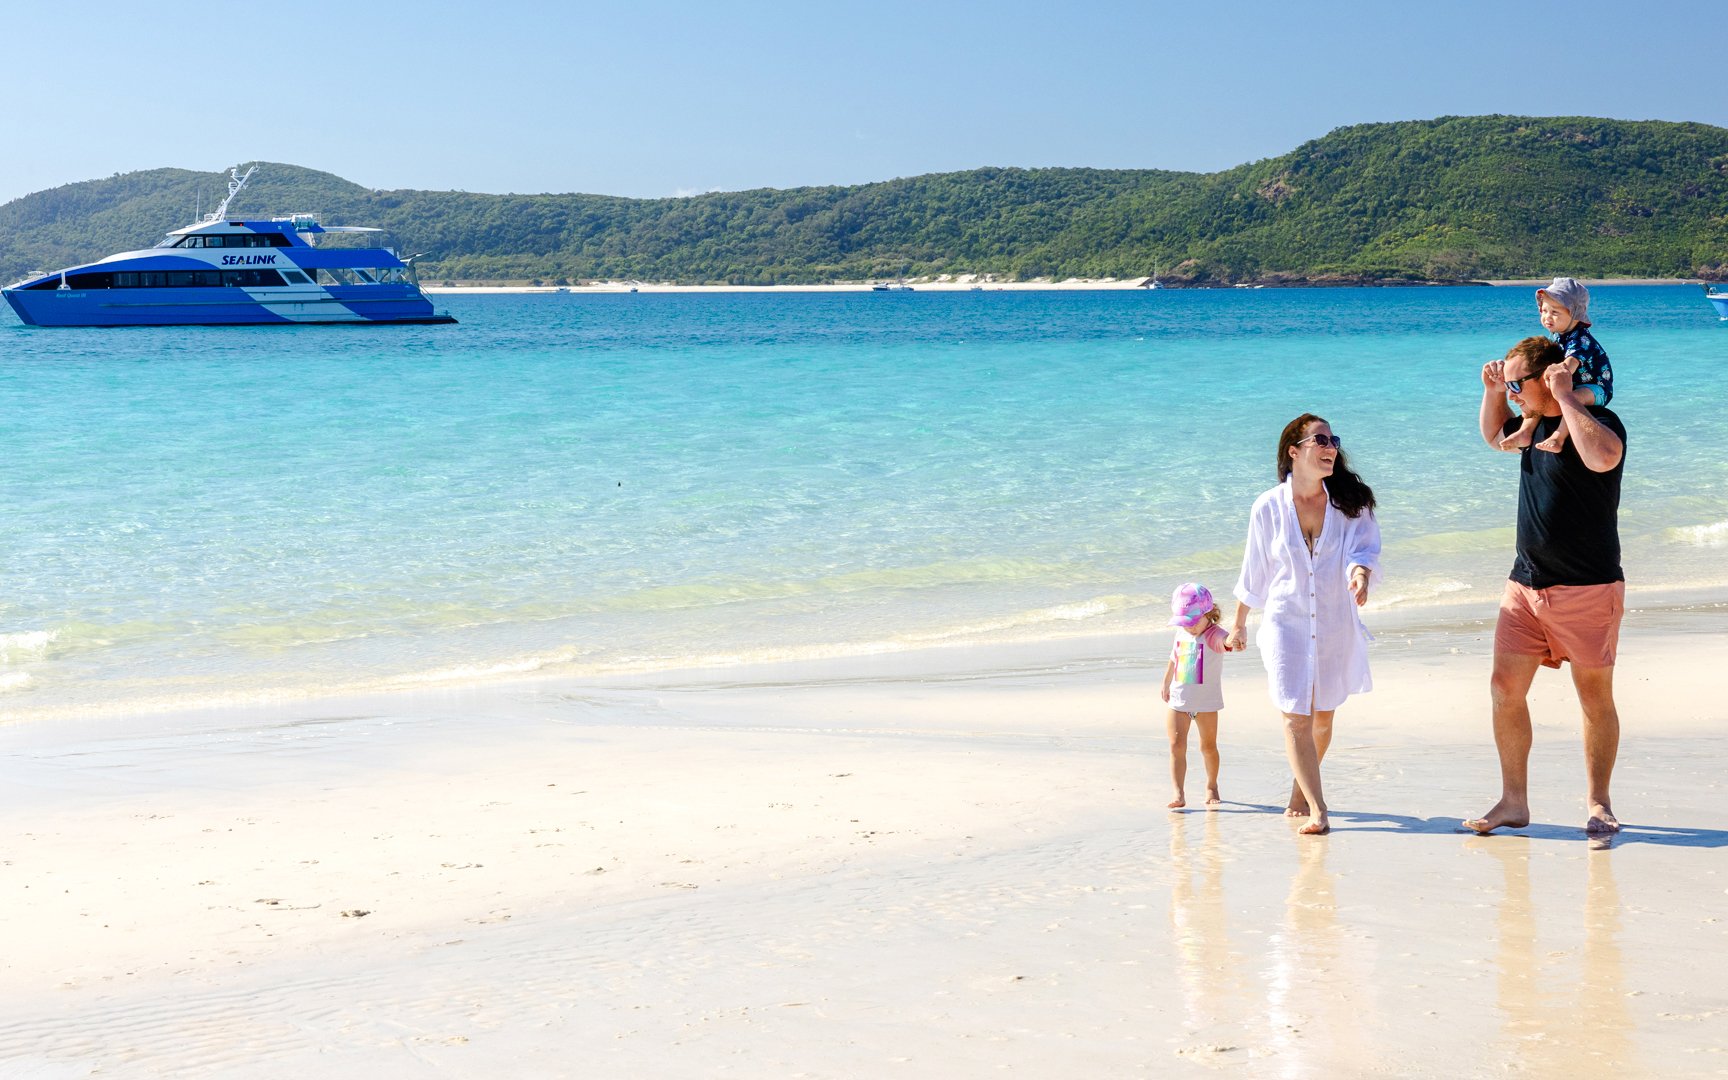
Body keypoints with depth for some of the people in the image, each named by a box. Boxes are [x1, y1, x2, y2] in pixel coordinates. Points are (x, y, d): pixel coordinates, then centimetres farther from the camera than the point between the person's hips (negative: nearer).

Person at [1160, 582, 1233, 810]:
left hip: (1206, 701, -4)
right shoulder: (1182, 634, 4)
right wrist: (1165, 684, 32)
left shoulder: (1214, 635, -15)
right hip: (1178, 699, 4)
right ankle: (1178, 793, -8)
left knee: (1208, 746, 7)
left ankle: (1211, 787, 29)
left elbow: (1225, 640, -41)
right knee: (1177, 745, -6)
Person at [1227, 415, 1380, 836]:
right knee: (1295, 717, -12)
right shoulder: (1268, 508, -3)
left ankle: (1300, 790, 35)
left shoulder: (1349, 502, -1)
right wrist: (1239, 625, 16)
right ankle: (1317, 810, -11)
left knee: (1322, 717, 12)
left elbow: (1364, 546, -12)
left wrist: (1360, 573, -36)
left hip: (1335, 624, 2)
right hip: (1286, 622, -2)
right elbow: (1253, 572, 8)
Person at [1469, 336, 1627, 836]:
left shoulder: (1600, 421, -12)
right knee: (1505, 688, 2)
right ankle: (1514, 803, 9)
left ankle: (1598, 804, 13)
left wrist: (1565, 396, -25)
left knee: (1595, 695, 2)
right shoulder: (1535, 421, 11)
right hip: (1526, 584, 7)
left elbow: (1601, 457, -36)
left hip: (1588, 588, -7)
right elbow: (1494, 434, 32)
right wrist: (1492, 393, 11)